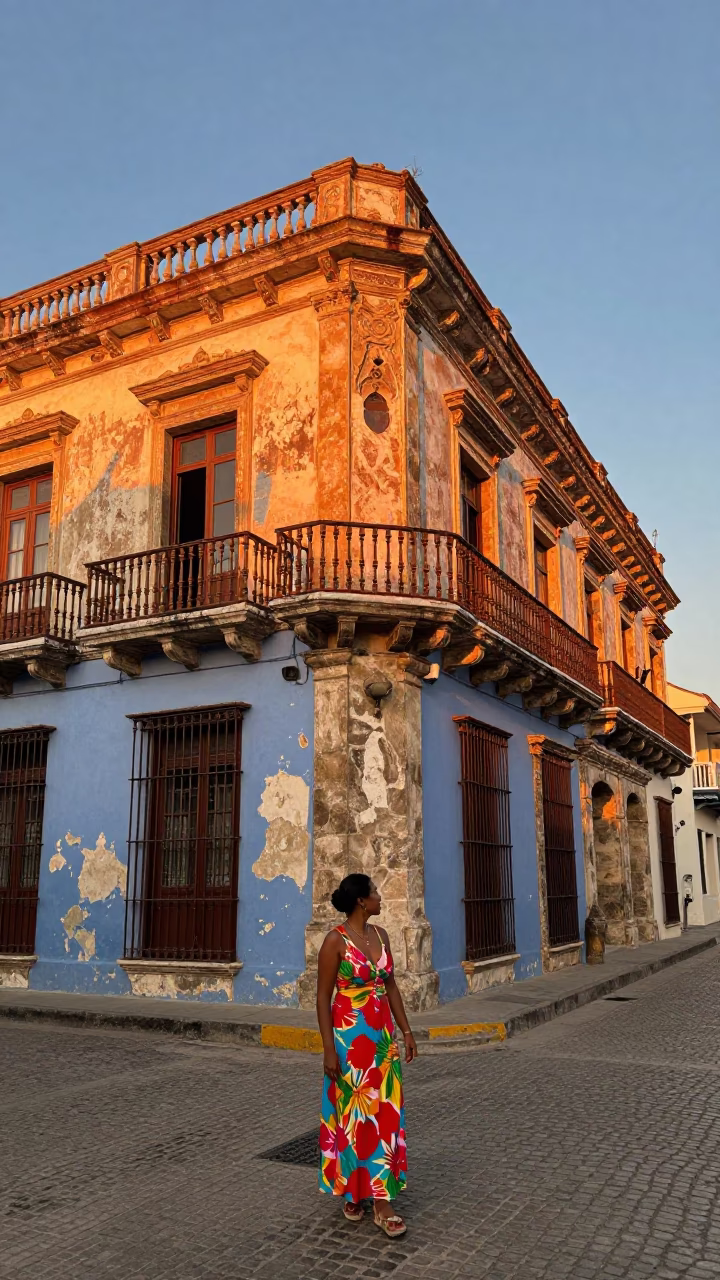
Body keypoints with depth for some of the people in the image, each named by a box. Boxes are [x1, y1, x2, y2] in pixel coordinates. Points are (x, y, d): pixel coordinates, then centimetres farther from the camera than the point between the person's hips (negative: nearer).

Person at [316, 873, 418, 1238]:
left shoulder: (381, 935, 6)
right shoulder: (336, 940, -14)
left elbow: (391, 986, 12)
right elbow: (323, 997, -12)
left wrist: (406, 1031, 10)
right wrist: (329, 1049, -14)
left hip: (382, 1036, 6)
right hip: (350, 1036, -6)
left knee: (383, 1113, 7)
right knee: (355, 1115, 5)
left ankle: (379, 1199, 15)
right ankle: (351, 1192, 22)